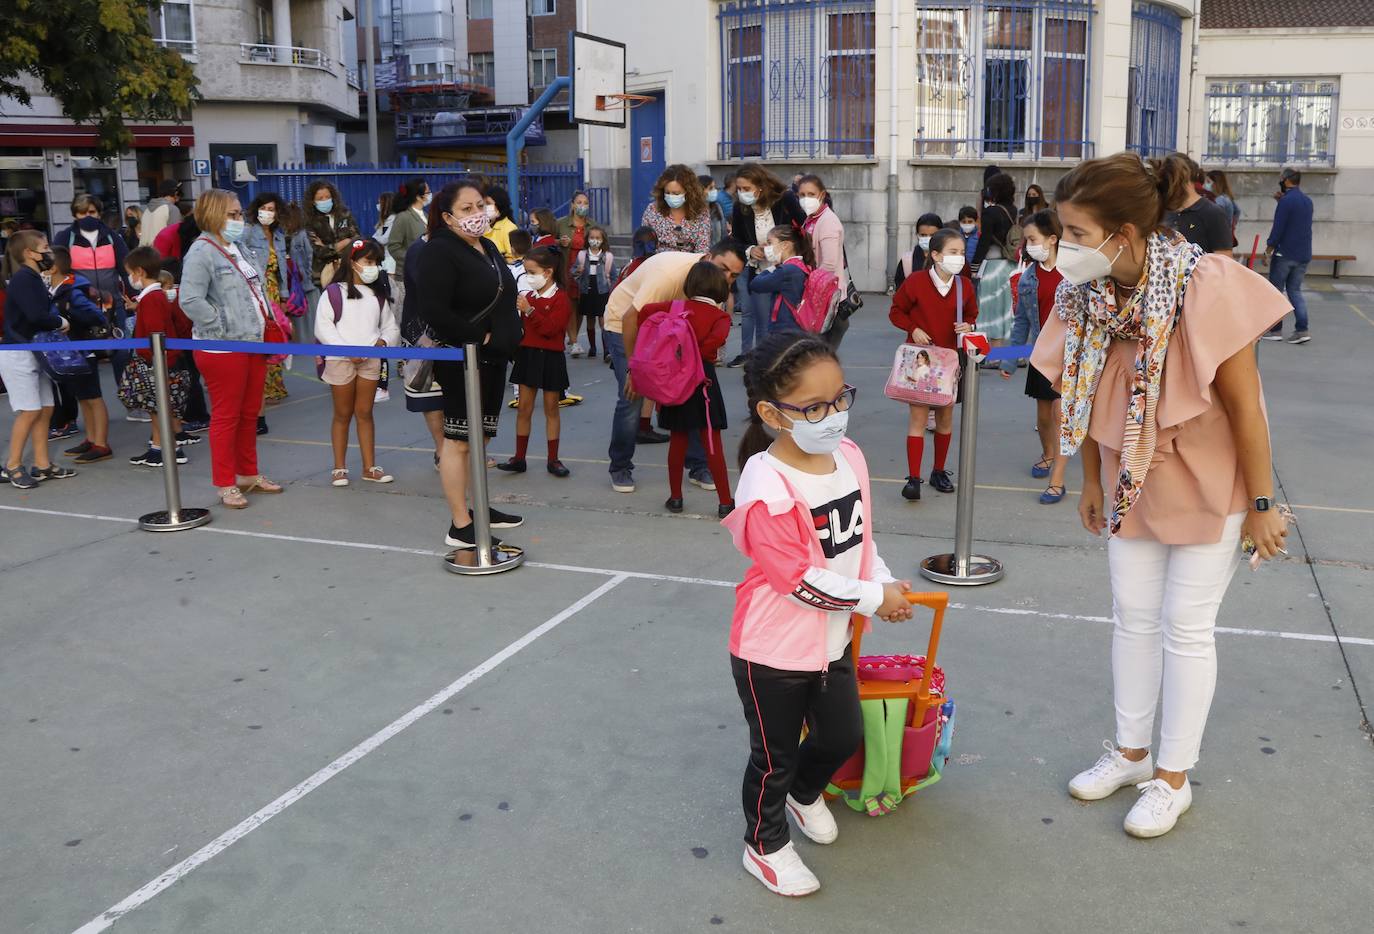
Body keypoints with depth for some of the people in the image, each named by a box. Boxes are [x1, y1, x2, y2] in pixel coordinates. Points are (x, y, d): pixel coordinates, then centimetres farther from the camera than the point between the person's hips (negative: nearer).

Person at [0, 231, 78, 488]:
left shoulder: (35, 279, 14)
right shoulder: (23, 279, -15)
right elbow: (35, 315, -25)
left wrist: (57, 321, -5)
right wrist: (61, 322, -10)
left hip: (35, 352, 9)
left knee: (45, 409, 9)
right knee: (29, 411, -8)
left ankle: (42, 465, 15)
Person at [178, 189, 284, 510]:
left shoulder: (237, 248, 14)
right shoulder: (202, 252, -14)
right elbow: (190, 300, -24)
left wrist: (267, 324, 12)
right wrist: (225, 329, -21)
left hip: (253, 345, 8)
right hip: (222, 350, -8)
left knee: (250, 414, 16)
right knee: (226, 417, 1)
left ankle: (249, 474, 29)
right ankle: (226, 485, 10)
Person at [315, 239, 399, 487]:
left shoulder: (379, 296, 13)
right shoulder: (334, 292, -3)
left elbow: (391, 327, 13)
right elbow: (323, 328, -9)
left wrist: (383, 341, -9)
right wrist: (347, 350, -17)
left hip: (370, 360, 4)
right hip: (341, 361, -4)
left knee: (365, 413, 9)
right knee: (343, 415, 6)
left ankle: (370, 467, 13)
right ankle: (339, 468, 14)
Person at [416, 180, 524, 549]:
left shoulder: (487, 248, 14)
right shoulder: (438, 253, -15)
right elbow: (434, 312, -24)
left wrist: (506, 341, 10)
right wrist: (479, 336, -19)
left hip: (492, 357, 9)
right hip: (461, 360, -9)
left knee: (481, 436, 16)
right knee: (459, 439, -5)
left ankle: (478, 507, 28)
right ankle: (460, 527, -1)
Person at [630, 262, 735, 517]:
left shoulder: (676, 307, 5)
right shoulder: (720, 316, -4)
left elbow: (645, 311, -8)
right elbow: (717, 338, -24)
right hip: (702, 377, -3)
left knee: (677, 440, 15)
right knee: (712, 443, 1)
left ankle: (675, 498, 22)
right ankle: (725, 503, 5)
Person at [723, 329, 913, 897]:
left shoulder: (848, 455, -5)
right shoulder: (766, 489, -29)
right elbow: (801, 580, -27)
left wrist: (886, 581, -5)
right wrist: (874, 599, -17)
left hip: (832, 638, 7)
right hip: (774, 652, -7)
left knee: (843, 736, 23)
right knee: (775, 757, 13)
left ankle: (804, 793, 54)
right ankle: (766, 845, 38)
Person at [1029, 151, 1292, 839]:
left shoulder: (1205, 284, -28)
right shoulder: (1086, 292, -12)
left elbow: (1244, 403, -20)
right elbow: (1085, 394, 1)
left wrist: (1262, 505, -14)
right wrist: (1092, 483, 9)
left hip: (1207, 481, -5)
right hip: (1132, 478, 5)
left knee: (1186, 626, 5)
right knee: (1133, 616, 15)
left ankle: (1173, 777, 23)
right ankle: (1131, 752, 34)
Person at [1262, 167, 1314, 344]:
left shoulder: (1286, 201, -13)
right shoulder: (1307, 201, 11)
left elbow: (1277, 228, -17)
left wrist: (1268, 251, -9)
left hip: (1285, 254, -7)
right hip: (1303, 255, 7)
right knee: (1295, 291, 10)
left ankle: (1275, 330, 6)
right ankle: (1302, 330, -2)